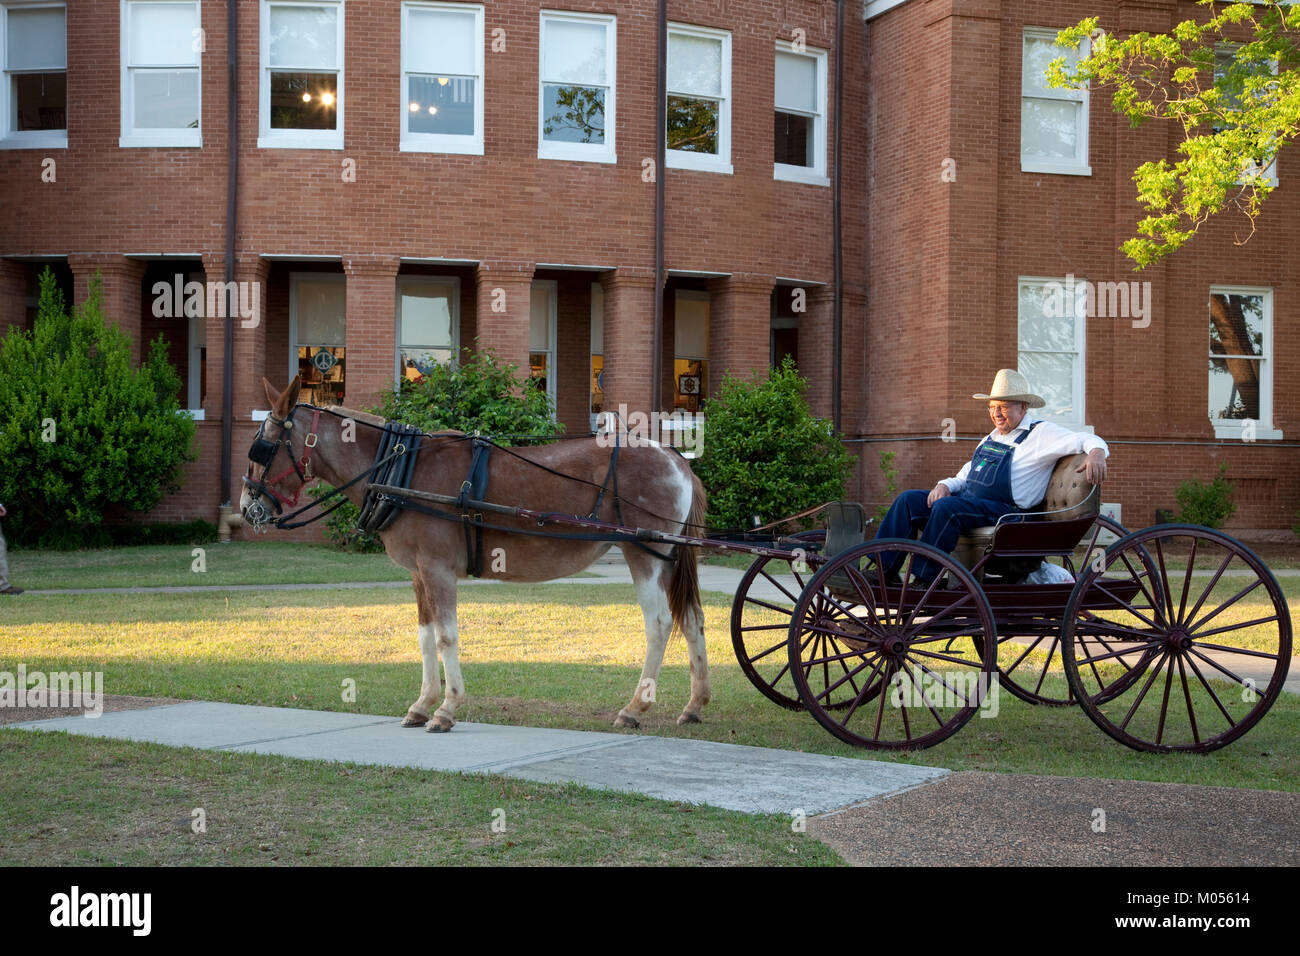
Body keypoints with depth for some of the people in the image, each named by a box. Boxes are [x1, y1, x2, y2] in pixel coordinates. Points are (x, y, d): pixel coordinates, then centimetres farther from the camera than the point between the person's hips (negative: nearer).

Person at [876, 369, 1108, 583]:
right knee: (908, 499, -6)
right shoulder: (991, 439, 26)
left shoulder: (1041, 434, 2)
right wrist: (945, 485, 7)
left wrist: (1096, 452, -31)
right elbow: (965, 475, 28)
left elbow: (1083, 440, -7)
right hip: (967, 500, 8)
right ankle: (883, 569, -13)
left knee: (946, 507, -34)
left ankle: (922, 579, -31)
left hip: (1004, 509, -8)